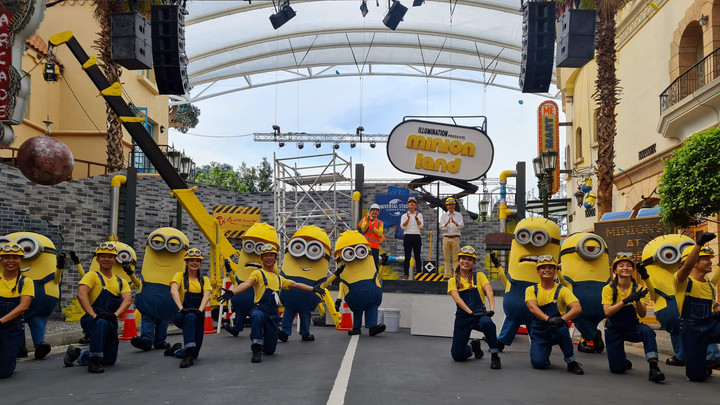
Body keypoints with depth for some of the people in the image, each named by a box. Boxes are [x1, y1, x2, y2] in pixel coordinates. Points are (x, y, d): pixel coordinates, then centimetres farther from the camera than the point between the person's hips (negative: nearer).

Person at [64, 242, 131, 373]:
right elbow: (81, 295, -17)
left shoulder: (121, 282, 12)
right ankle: (94, 362, -27)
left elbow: (127, 300, -4)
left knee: (110, 360, 10)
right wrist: (94, 315, -31)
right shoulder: (92, 276, -1)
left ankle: (78, 354, 34)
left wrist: (115, 314, -25)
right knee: (102, 323, -40)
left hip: (111, 323, 6)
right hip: (91, 319, -5)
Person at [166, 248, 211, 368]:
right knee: (190, 317, -41)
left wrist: (200, 310, -28)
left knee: (195, 353, 4)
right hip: (182, 315, -4)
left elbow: (206, 295, -7)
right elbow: (173, 291, -16)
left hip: (198, 315, 4)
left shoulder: (204, 280, 11)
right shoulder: (180, 275, 3)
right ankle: (188, 355, -38)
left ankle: (176, 351, 37)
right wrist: (181, 308, -33)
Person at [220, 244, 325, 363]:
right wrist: (232, 292, -35)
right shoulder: (258, 273, 3)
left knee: (270, 350, 6)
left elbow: (296, 285, 31)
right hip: (260, 309, -5)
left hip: (273, 314, 5)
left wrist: (313, 289, 29)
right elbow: (247, 284, -15)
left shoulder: (279, 278, 22)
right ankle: (256, 350, -27)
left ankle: (259, 343, 42)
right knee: (257, 316, -43)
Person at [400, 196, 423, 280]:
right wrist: (408, 218, -15)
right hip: (407, 236, 0)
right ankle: (406, 274, -1)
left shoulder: (419, 215, 10)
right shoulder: (404, 215, 10)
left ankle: (419, 274, 2)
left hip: (416, 236, 0)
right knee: (407, 257, -3)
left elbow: (421, 226, -2)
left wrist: (416, 218, -16)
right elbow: (402, 226, -3)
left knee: (417, 256, -1)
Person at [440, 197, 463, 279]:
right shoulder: (443, 215, 12)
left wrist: (454, 222, -26)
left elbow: (461, 225, -6)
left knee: (456, 258, -4)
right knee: (447, 258, 1)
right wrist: (447, 223, -23)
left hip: (455, 238, -1)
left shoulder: (458, 215, 10)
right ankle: (447, 275, 5)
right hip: (446, 238, 1)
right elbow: (441, 227, -2)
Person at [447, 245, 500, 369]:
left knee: (487, 322, -39)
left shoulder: (479, 276, 7)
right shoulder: (453, 281, 7)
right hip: (462, 317, 2)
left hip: (480, 315, -2)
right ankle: (472, 346, 33)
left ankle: (494, 355, -20)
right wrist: (471, 312, -25)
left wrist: (492, 309, -27)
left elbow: (489, 292, -8)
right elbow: (457, 299, -9)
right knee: (457, 356, -1)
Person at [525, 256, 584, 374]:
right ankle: (546, 350, 19)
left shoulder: (562, 290, -2)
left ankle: (571, 362, -14)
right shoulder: (531, 290, 1)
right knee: (538, 363, -18)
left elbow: (577, 308, -16)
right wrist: (548, 319, -38)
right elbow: (532, 308, -18)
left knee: (562, 329, -36)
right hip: (539, 332, 1)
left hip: (556, 330, -1)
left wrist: (563, 319, -36)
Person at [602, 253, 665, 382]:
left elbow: (642, 314, -12)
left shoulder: (638, 289, -3)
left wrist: (637, 300, -30)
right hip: (614, 330, -1)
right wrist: (626, 300, -31)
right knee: (617, 369, -9)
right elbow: (607, 312, -21)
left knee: (647, 331, -35)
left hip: (632, 328, 1)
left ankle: (653, 367, -35)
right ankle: (623, 361, 27)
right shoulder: (609, 289, -9)